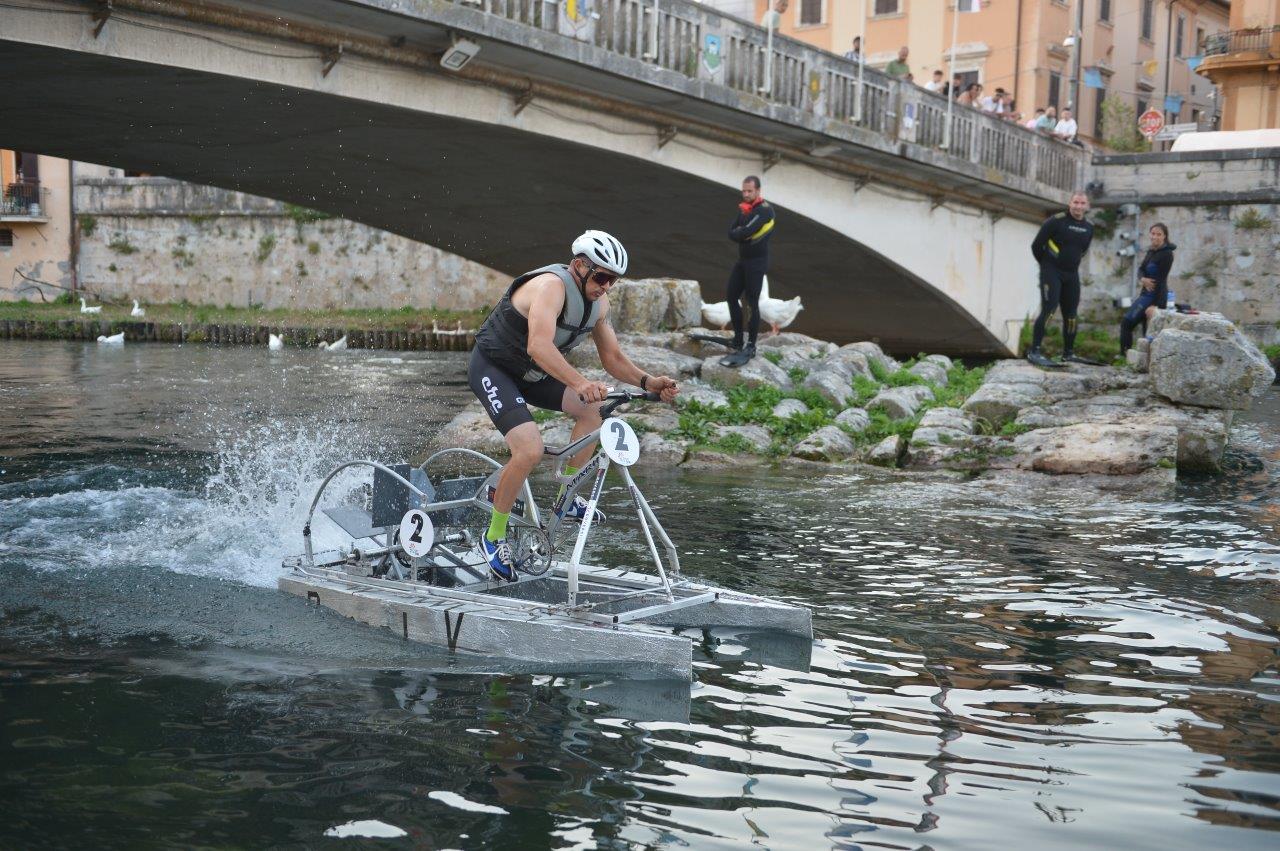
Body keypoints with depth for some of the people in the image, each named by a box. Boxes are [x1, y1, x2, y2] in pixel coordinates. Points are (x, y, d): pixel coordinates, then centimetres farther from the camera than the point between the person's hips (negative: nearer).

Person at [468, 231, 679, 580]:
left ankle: (565, 500, 7)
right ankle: (494, 537, -6)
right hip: (492, 368, -8)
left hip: (531, 374, 8)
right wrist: (580, 383, -56)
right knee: (530, 450, -23)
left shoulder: (598, 302, -2)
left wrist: (647, 382, -15)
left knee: (591, 411, -8)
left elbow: (613, 358, 3)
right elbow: (539, 347, -44)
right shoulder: (551, 286, -29)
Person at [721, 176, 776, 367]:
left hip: (757, 262, -9)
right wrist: (742, 234, -15)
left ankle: (751, 347, -1)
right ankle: (738, 340, 23)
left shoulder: (764, 210, -16)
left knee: (752, 303, -7)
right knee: (731, 296, 12)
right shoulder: (745, 208, 11)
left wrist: (737, 233, -6)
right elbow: (732, 232, 4)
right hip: (743, 260, 9)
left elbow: (745, 232, -26)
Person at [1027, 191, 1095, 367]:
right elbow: (1036, 245, -7)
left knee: (1070, 314, 10)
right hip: (1051, 272, -6)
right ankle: (1034, 352, -14)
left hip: (1071, 275, 6)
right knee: (1048, 310, -16)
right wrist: (1047, 264, 5)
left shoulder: (1089, 228, 7)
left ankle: (1068, 352, 23)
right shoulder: (1056, 221, -12)